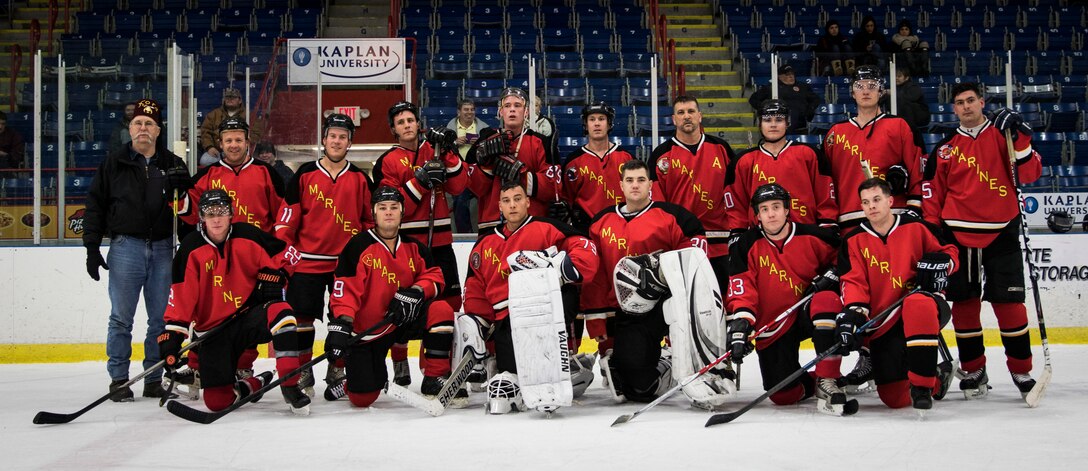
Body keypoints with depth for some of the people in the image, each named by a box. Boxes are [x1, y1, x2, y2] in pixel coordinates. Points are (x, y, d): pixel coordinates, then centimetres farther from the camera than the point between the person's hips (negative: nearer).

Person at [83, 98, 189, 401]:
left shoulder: (174, 165, 11)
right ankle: (118, 379, 9)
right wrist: (92, 247, 0)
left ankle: (154, 379, 14)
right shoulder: (113, 164, 7)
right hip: (126, 247, -1)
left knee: (162, 318, 4)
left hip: (163, 248, 2)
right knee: (121, 317, 0)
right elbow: (95, 205, 6)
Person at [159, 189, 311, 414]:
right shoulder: (191, 248, -5)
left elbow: (282, 251, 9)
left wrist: (273, 273, -9)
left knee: (280, 312, -37)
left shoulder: (248, 235, -5)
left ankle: (290, 386, -28)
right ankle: (255, 385, 27)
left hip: (250, 314, 0)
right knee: (217, 401, -7)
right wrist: (172, 333, -13)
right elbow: (181, 296, -6)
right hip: (214, 329, 1)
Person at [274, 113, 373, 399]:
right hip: (307, 260, -1)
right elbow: (288, 215, 2)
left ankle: (338, 372, 18)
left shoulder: (360, 179, 7)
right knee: (302, 316, 0)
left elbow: (370, 220, 11)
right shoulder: (304, 175, 2)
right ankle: (301, 372, 14)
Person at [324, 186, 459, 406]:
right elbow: (345, 289, -18)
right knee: (363, 398, -10)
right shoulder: (358, 246, -11)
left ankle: (435, 379, -13)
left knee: (441, 310, -24)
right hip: (366, 329, -3)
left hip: (404, 320, 4)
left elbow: (435, 277, 1)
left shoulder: (414, 247, 5)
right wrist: (340, 325, -31)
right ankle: (351, 381, 30)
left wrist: (414, 293, -19)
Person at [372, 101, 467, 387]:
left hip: (439, 240, 3)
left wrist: (447, 154, -11)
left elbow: (457, 187, 0)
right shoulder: (387, 161, 0)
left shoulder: (434, 150, 11)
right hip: (404, 241, -3)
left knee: (451, 300, 4)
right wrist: (419, 181, -20)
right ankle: (400, 365, 13)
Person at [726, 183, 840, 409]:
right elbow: (741, 289, -12)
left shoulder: (811, 236, -4)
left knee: (826, 300, -37)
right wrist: (741, 322, -27)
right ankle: (809, 384, 30)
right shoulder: (746, 246, -5)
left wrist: (830, 276, -7)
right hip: (772, 326, 1)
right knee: (783, 395, -8)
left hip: (808, 313, 0)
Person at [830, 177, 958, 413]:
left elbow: (949, 250, 11)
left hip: (924, 309, -2)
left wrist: (941, 262, -12)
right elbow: (853, 282, -8)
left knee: (919, 304, -42)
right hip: (882, 325, 2)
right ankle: (937, 378, 27)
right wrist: (853, 312, -26)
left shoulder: (915, 227, 0)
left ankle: (922, 384, -28)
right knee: (895, 398, -6)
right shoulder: (853, 241, 3)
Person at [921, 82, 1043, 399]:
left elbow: (1030, 174, -6)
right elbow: (933, 192, 9)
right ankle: (974, 370, 17)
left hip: (1001, 232, -2)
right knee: (964, 302, 4)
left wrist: (1019, 139, -18)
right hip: (958, 233, 2)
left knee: (1008, 302, -5)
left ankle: (1021, 370, 9)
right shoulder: (945, 148, 9)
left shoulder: (1003, 135, 4)